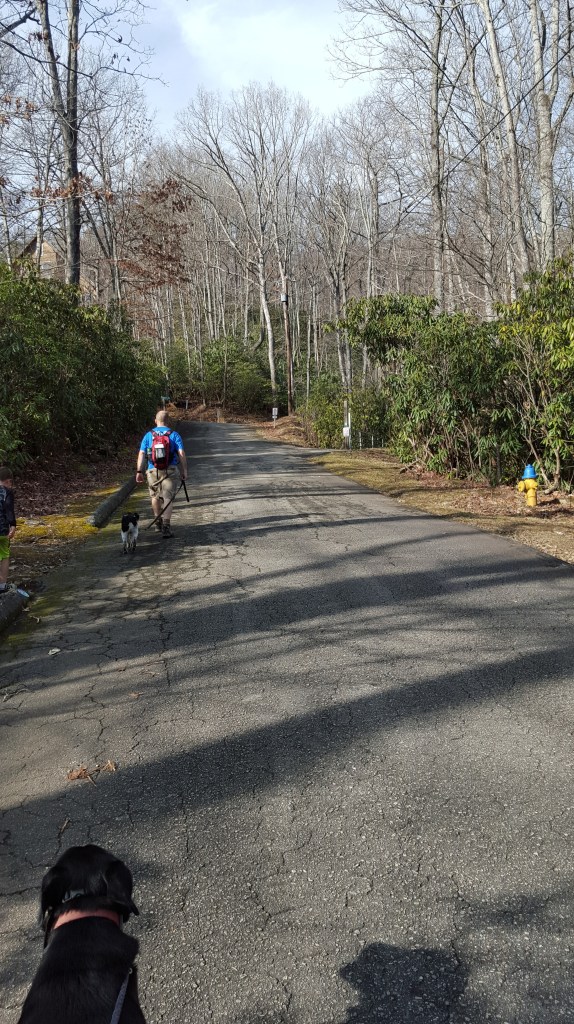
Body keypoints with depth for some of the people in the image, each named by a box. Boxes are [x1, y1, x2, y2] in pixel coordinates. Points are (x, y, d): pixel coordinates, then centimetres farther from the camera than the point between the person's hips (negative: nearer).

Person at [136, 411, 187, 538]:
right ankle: (166, 525, -16)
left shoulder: (148, 435, 6)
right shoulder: (174, 435, 2)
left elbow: (141, 454, -1)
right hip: (170, 470, -2)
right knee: (168, 498, -2)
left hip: (153, 470, 2)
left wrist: (139, 472, -2)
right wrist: (185, 471, -2)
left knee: (155, 496, 22)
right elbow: (181, 454, -6)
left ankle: (158, 522, 33)